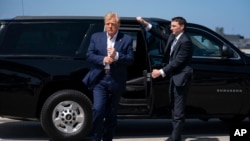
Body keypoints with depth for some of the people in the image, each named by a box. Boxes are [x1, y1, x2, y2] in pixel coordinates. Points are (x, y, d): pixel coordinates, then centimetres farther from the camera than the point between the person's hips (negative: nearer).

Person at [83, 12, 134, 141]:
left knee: (111, 114, 10)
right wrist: (103, 60, -17)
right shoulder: (96, 37, 6)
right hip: (99, 79, 0)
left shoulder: (127, 39, 2)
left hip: (116, 81, 1)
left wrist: (117, 56, -21)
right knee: (98, 110, -11)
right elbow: (89, 55, 0)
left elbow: (130, 59, -3)